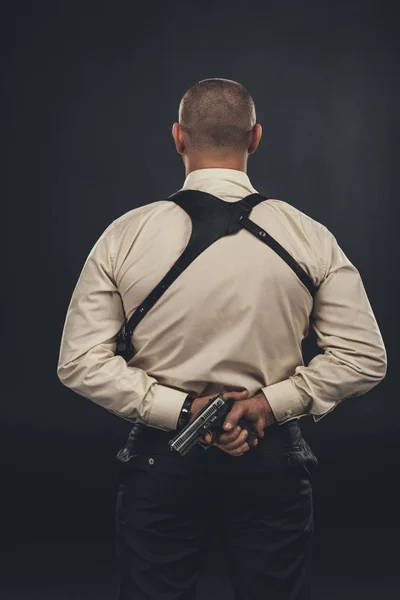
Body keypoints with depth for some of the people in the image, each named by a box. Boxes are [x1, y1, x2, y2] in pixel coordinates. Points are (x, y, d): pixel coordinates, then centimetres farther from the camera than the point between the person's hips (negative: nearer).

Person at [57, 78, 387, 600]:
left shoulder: (124, 236, -7)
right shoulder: (310, 238, -6)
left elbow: (81, 362, -8)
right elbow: (365, 357, -7)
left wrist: (180, 408, -10)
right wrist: (271, 402, -8)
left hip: (161, 459, 0)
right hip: (273, 459, 1)